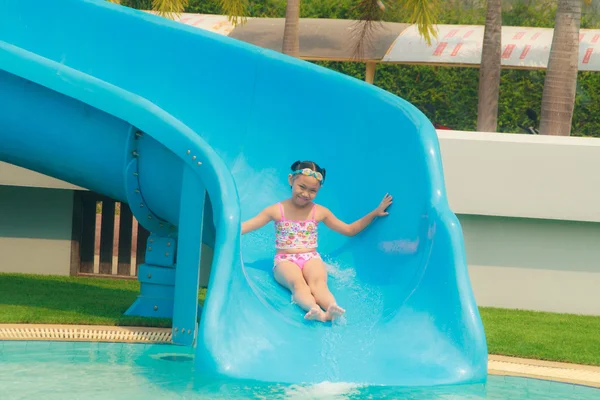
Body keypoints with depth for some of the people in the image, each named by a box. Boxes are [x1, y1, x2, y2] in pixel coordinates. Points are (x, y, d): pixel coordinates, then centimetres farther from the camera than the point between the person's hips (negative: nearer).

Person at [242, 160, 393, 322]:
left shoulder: (320, 212, 13)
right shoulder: (276, 210, 6)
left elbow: (349, 230, 23)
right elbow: (243, 227, 5)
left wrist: (374, 213, 18)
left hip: (311, 259, 2)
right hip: (285, 260, -2)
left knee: (318, 281, -35)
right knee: (297, 283, -37)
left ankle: (331, 310, -66)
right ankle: (314, 309, -67)